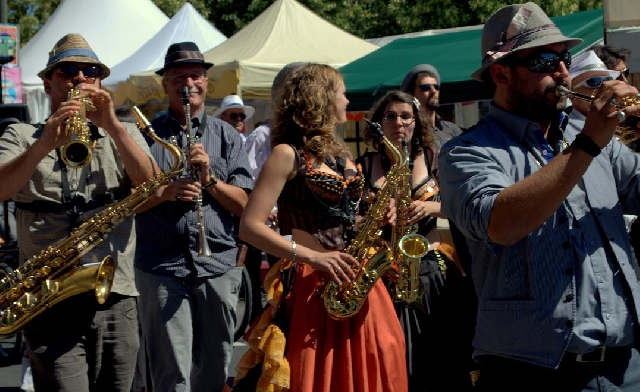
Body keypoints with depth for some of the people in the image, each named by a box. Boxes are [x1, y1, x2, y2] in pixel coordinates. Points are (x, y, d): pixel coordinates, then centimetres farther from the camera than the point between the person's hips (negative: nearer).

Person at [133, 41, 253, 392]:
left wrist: (209, 177, -12)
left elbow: (244, 205, 4)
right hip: (161, 268, -2)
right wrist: (164, 192, -15)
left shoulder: (227, 136, 10)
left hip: (218, 267, 2)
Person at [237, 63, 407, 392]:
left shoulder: (337, 153, 16)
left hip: (352, 282, 8)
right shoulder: (288, 154, -7)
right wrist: (311, 257, -23)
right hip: (312, 287, -7)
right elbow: (249, 227, -14)